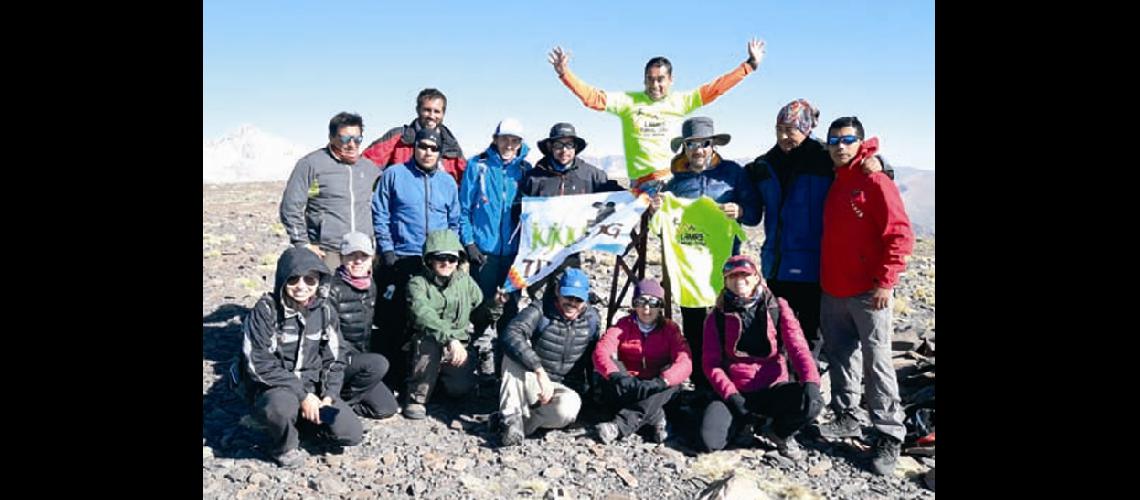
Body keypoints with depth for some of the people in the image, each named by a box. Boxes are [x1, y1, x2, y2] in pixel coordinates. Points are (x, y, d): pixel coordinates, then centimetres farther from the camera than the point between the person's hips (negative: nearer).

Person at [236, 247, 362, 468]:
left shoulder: (324, 309, -1)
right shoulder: (265, 310, -15)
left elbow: (335, 357, 4)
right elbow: (259, 364, -20)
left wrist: (328, 396, -10)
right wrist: (302, 395, -24)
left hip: (314, 387, 4)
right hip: (272, 388, -4)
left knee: (351, 434, -12)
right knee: (283, 405, -40)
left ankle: (301, 418, 15)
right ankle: (284, 447, -5)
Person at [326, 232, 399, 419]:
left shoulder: (371, 286, 7)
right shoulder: (333, 288, -15)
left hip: (361, 357, 7)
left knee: (387, 409, -1)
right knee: (379, 364, -33)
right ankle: (338, 400, -13)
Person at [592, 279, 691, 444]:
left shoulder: (670, 328, -2)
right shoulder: (624, 325, -1)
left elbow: (684, 362, -18)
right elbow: (601, 351, -18)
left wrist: (661, 381, -37)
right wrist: (615, 375, -38)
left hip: (656, 389, 0)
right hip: (628, 387, 0)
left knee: (673, 381, -31)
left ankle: (621, 425, -39)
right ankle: (655, 417, -33)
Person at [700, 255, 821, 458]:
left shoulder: (777, 308, 1)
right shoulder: (718, 317, 1)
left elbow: (797, 347, -8)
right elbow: (712, 363, -1)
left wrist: (810, 381, -27)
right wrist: (731, 395, -16)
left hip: (772, 388, 0)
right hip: (735, 392, 0)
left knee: (812, 403, -30)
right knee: (710, 440, -25)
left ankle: (780, 433, 5)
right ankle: (741, 421, 13)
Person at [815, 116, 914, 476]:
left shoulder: (875, 181, -8)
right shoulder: (833, 183, 14)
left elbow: (900, 234, -13)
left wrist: (885, 281, -16)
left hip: (868, 292, -7)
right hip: (832, 290, 7)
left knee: (876, 361, -4)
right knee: (840, 355, 14)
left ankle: (890, 436, 4)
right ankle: (846, 417, 27)